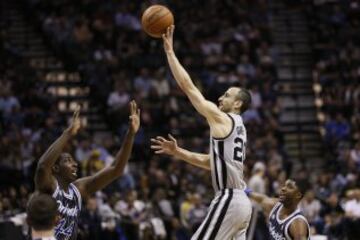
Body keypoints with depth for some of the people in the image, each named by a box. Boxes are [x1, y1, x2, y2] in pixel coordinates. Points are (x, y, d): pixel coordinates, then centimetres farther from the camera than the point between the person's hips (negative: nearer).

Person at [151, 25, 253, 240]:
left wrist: (170, 51, -3)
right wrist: (178, 152, 22)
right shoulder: (237, 127, 21)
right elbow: (211, 162, 29)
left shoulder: (222, 119, -6)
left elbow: (188, 86, -7)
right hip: (240, 201, 10)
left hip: (228, 200, -10)